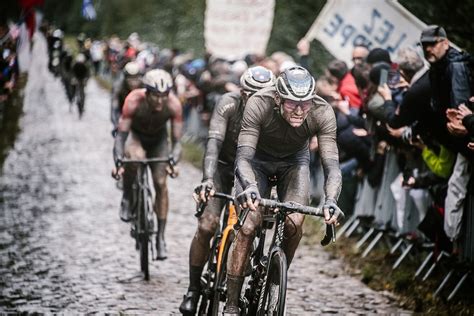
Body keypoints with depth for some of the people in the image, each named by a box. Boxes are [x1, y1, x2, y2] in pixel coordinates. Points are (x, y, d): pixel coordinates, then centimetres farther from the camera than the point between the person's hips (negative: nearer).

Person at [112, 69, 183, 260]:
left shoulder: (174, 105, -31)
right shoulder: (134, 101, -36)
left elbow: (176, 140, -27)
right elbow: (121, 135, -33)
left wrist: (174, 161, -47)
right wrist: (118, 162, -48)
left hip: (158, 138, 2)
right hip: (135, 134, -2)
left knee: (161, 183, -11)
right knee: (135, 157, -37)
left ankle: (161, 237, -2)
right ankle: (127, 199, -12)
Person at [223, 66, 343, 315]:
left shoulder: (322, 112, -31)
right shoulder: (259, 104, -35)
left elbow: (331, 164, -34)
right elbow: (243, 157, -40)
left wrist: (331, 200, -53)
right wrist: (248, 187, -60)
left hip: (294, 162, 2)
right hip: (258, 161, -2)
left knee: (294, 222, -23)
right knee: (248, 225, -21)